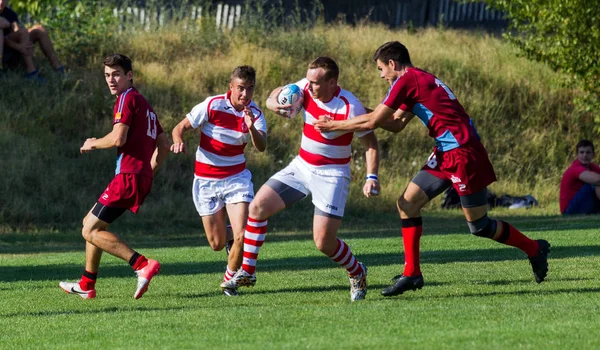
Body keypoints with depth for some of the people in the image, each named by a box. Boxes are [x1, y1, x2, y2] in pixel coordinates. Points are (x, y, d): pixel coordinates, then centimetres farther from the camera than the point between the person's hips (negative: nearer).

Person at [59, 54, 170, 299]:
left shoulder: (127, 99, -9)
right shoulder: (143, 103, 20)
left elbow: (118, 138, -21)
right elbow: (164, 145, 23)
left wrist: (93, 144, -3)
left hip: (128, 177, -10)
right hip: (142, 178, 10)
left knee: (91, 231, -8)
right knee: (90, 223, 20)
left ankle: (143, 265, -21)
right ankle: (87, 286, 24)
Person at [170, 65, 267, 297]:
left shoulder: (255, 113, -7)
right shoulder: (213, 105, -14)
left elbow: (261, 147, -22)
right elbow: (180, 127, -9)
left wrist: (252, 129, -42)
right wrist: (178, 141, -31)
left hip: (236, 178, 1)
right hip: (207, 180, -1)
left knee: (242, 236, -15)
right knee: (217, 244, 2)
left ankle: (230, 281, 10)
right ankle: (228, 238, 41)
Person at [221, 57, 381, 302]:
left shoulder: (350, 107, -23)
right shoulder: (306, 88, -9)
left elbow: (371, 143, -16)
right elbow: (275, 96, -7)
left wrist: (371, 177, -27)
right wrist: (275, 104, -32)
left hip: (331, 175, -6)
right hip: (301, 166, 6)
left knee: (324, 242, -13)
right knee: (258, 206, -1)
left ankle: (357, 273, 17)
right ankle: (247, 272, 11)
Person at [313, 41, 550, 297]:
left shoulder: (407, 81, -13)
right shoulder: (418, 81, 16)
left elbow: (372, 122, -13)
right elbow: (397, 124, 18)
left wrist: (333, 125, -1)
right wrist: (357, 112, 13)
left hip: (464, 154, -10)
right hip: (445, 154, 10)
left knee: (479, 226, -1)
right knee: (407, 203, 5)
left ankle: (534, 249, 17)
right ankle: (411, 273, 6)